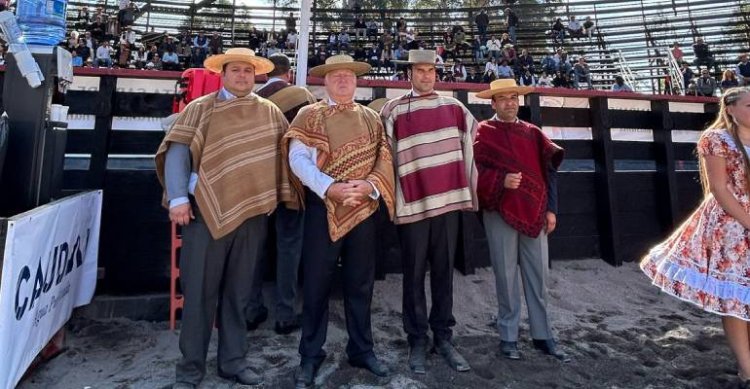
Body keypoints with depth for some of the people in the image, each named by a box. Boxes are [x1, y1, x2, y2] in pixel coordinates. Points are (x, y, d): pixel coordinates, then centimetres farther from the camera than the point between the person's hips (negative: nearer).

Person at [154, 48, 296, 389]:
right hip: (206, 210, -2)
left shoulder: (270, 112, 11)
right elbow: (178, 151, -3)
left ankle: (232, 360, 25)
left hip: (253, 213, 3)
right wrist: (178, 199, -12)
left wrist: (282, 195, 2)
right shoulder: (200, 109, 3)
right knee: (199, 291, 4)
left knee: (238, 291, 12)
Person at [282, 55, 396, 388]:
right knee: (316, 283, 4)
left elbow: (384, 159, 5)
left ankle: (361, 349, 29)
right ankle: (310, 355, 20)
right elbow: (298, 158, -9)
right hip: (323, 208, -3)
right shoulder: (309, 115, 3)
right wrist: (331, 187, -21)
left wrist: (369, 185, -15)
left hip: (364, 209, 3)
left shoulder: (371, 118, 13)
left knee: (361, 283, 12)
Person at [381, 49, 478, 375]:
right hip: (413, 202, -3)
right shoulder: (393, 111, 1)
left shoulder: (454, 108, 11)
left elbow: (474, 143, 19)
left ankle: (444, 337, 22)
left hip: (449, 199, 3)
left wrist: (472, 188, 16)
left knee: (444, 272, 11)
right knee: (415, 275, 6)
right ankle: (417, 341, 17)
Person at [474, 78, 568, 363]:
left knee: (538, 277, 7)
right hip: (500, 213, -3)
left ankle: (543, 335, 19)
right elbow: (477, 172, -6)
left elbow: (548, 171, 12)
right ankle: (508, 337, 16)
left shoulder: (533, 133, 14)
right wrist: (502, 181, -23)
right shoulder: (483, 133, 1)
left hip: (534, 213, 4)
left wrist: (550, 209, 5)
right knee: (506, 277, 3)